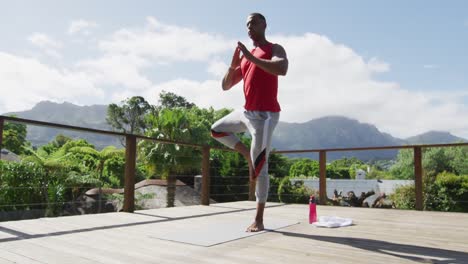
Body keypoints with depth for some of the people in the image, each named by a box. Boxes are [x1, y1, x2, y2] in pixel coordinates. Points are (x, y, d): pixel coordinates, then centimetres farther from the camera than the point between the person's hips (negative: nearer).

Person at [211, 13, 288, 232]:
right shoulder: (246, 57, 19)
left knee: (260, 167, -9)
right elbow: (225, 86, 17)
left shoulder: (275, 49, -1)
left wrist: (250, 57, -20)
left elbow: (282, 69, -26)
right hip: (247, 112, 8)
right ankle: (249, 155, 18)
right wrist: (233, 64, 0)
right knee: (217, 130, 23)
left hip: (265, 115, -8)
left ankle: (259, 220, 1)